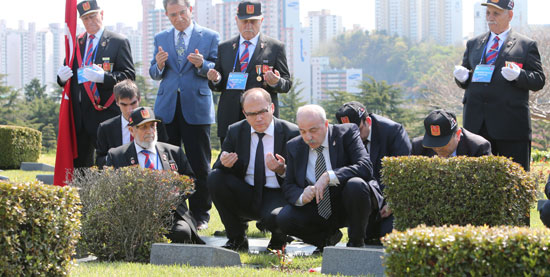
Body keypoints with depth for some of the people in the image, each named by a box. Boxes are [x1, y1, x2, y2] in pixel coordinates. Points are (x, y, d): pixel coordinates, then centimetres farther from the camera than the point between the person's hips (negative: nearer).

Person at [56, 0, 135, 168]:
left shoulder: (118, 42, 2)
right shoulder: (76, 43, 17)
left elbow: (129, 75, -5)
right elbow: (66, 79, 22)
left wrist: (104, 77, -21)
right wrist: (62, 77, -3)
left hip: (105, 113, -5)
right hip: (79, 115, 5)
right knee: (79, 163, 7)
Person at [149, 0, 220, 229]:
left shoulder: (209, 37, 5)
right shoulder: (160, 38, 14)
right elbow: (154, 74, 13)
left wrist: (201, 65, -17)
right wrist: (159, 65, -9)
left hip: (196, 107, -3)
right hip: (167, 107, 3)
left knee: (199, 165, -1)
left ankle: (200, 214, 8)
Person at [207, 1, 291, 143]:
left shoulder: (275, 47, 6)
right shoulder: (224, 48, 14)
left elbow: (287, 84, 6)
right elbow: (218, 86, 17)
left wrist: (276, 82, -16)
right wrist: (216, 79, -6)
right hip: (230, 120, 3)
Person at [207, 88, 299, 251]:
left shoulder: (291, 133, -6)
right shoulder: (235, 131, 3)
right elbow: (217, 167, 3)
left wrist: (282, 170, -29)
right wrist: (224, 163, -22)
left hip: (275, 196, -4)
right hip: (244, 197, 4)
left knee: (274, 218, -37)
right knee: (214, 177, -21)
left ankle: (278, 240, 5)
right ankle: (237, 239, -7)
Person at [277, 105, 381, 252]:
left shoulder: (347, 133, -10)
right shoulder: (294, 147, 2)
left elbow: (366, 167, -23)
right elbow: (288, 186, 3)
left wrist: (329, 176, -35)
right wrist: (301, 196, -22)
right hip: (318, 209, 3)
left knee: (356, 185, -36)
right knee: (284, 218, -22)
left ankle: (356, 243, -12)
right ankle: (328, 237, 8)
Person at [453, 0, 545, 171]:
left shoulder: (527, 45, 5)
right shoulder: (473, 44, 18)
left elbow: (538, 80, 0)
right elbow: (465, 83, 20)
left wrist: (518, 75, -19)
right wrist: (462, 78, -4)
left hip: (510, 124, -4)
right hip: (476, 124, 4)